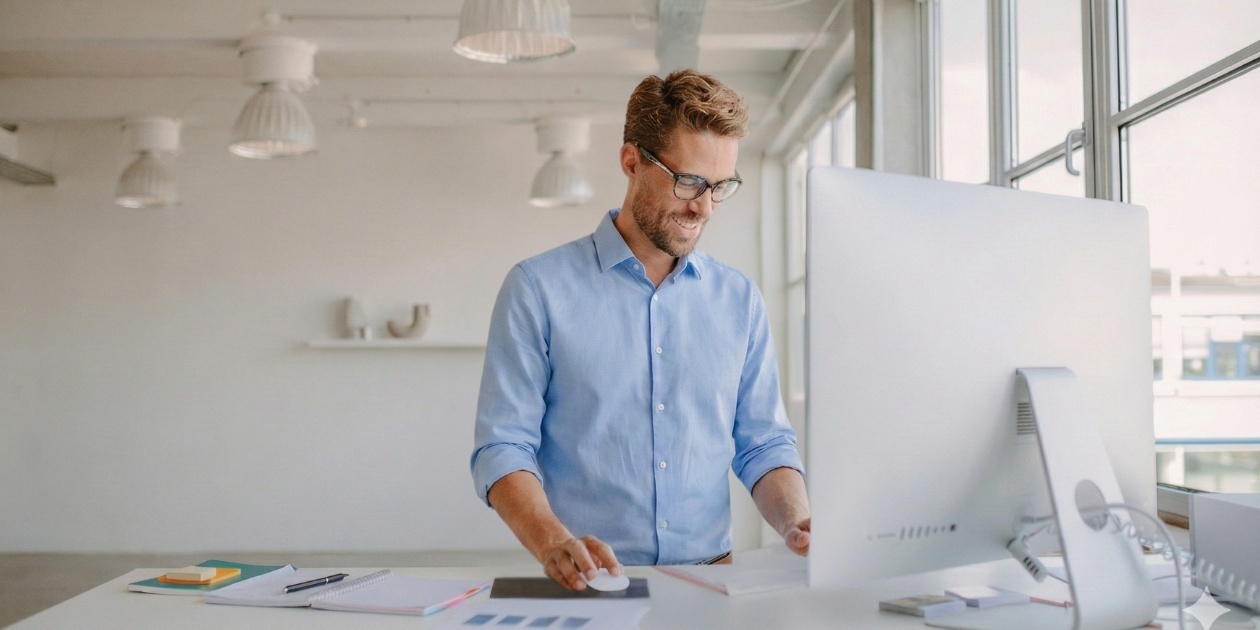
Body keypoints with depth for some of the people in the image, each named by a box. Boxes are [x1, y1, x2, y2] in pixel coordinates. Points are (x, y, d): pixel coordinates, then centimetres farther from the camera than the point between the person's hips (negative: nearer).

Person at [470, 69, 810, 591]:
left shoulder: (740, 300, 12)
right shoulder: (538, 289, 1)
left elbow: (763, 443, 15)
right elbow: (502, 448, -2)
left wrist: (796, 521, -5)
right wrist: (554, 543, -20)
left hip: (711, 580, 3)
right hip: (588, 586, -2)